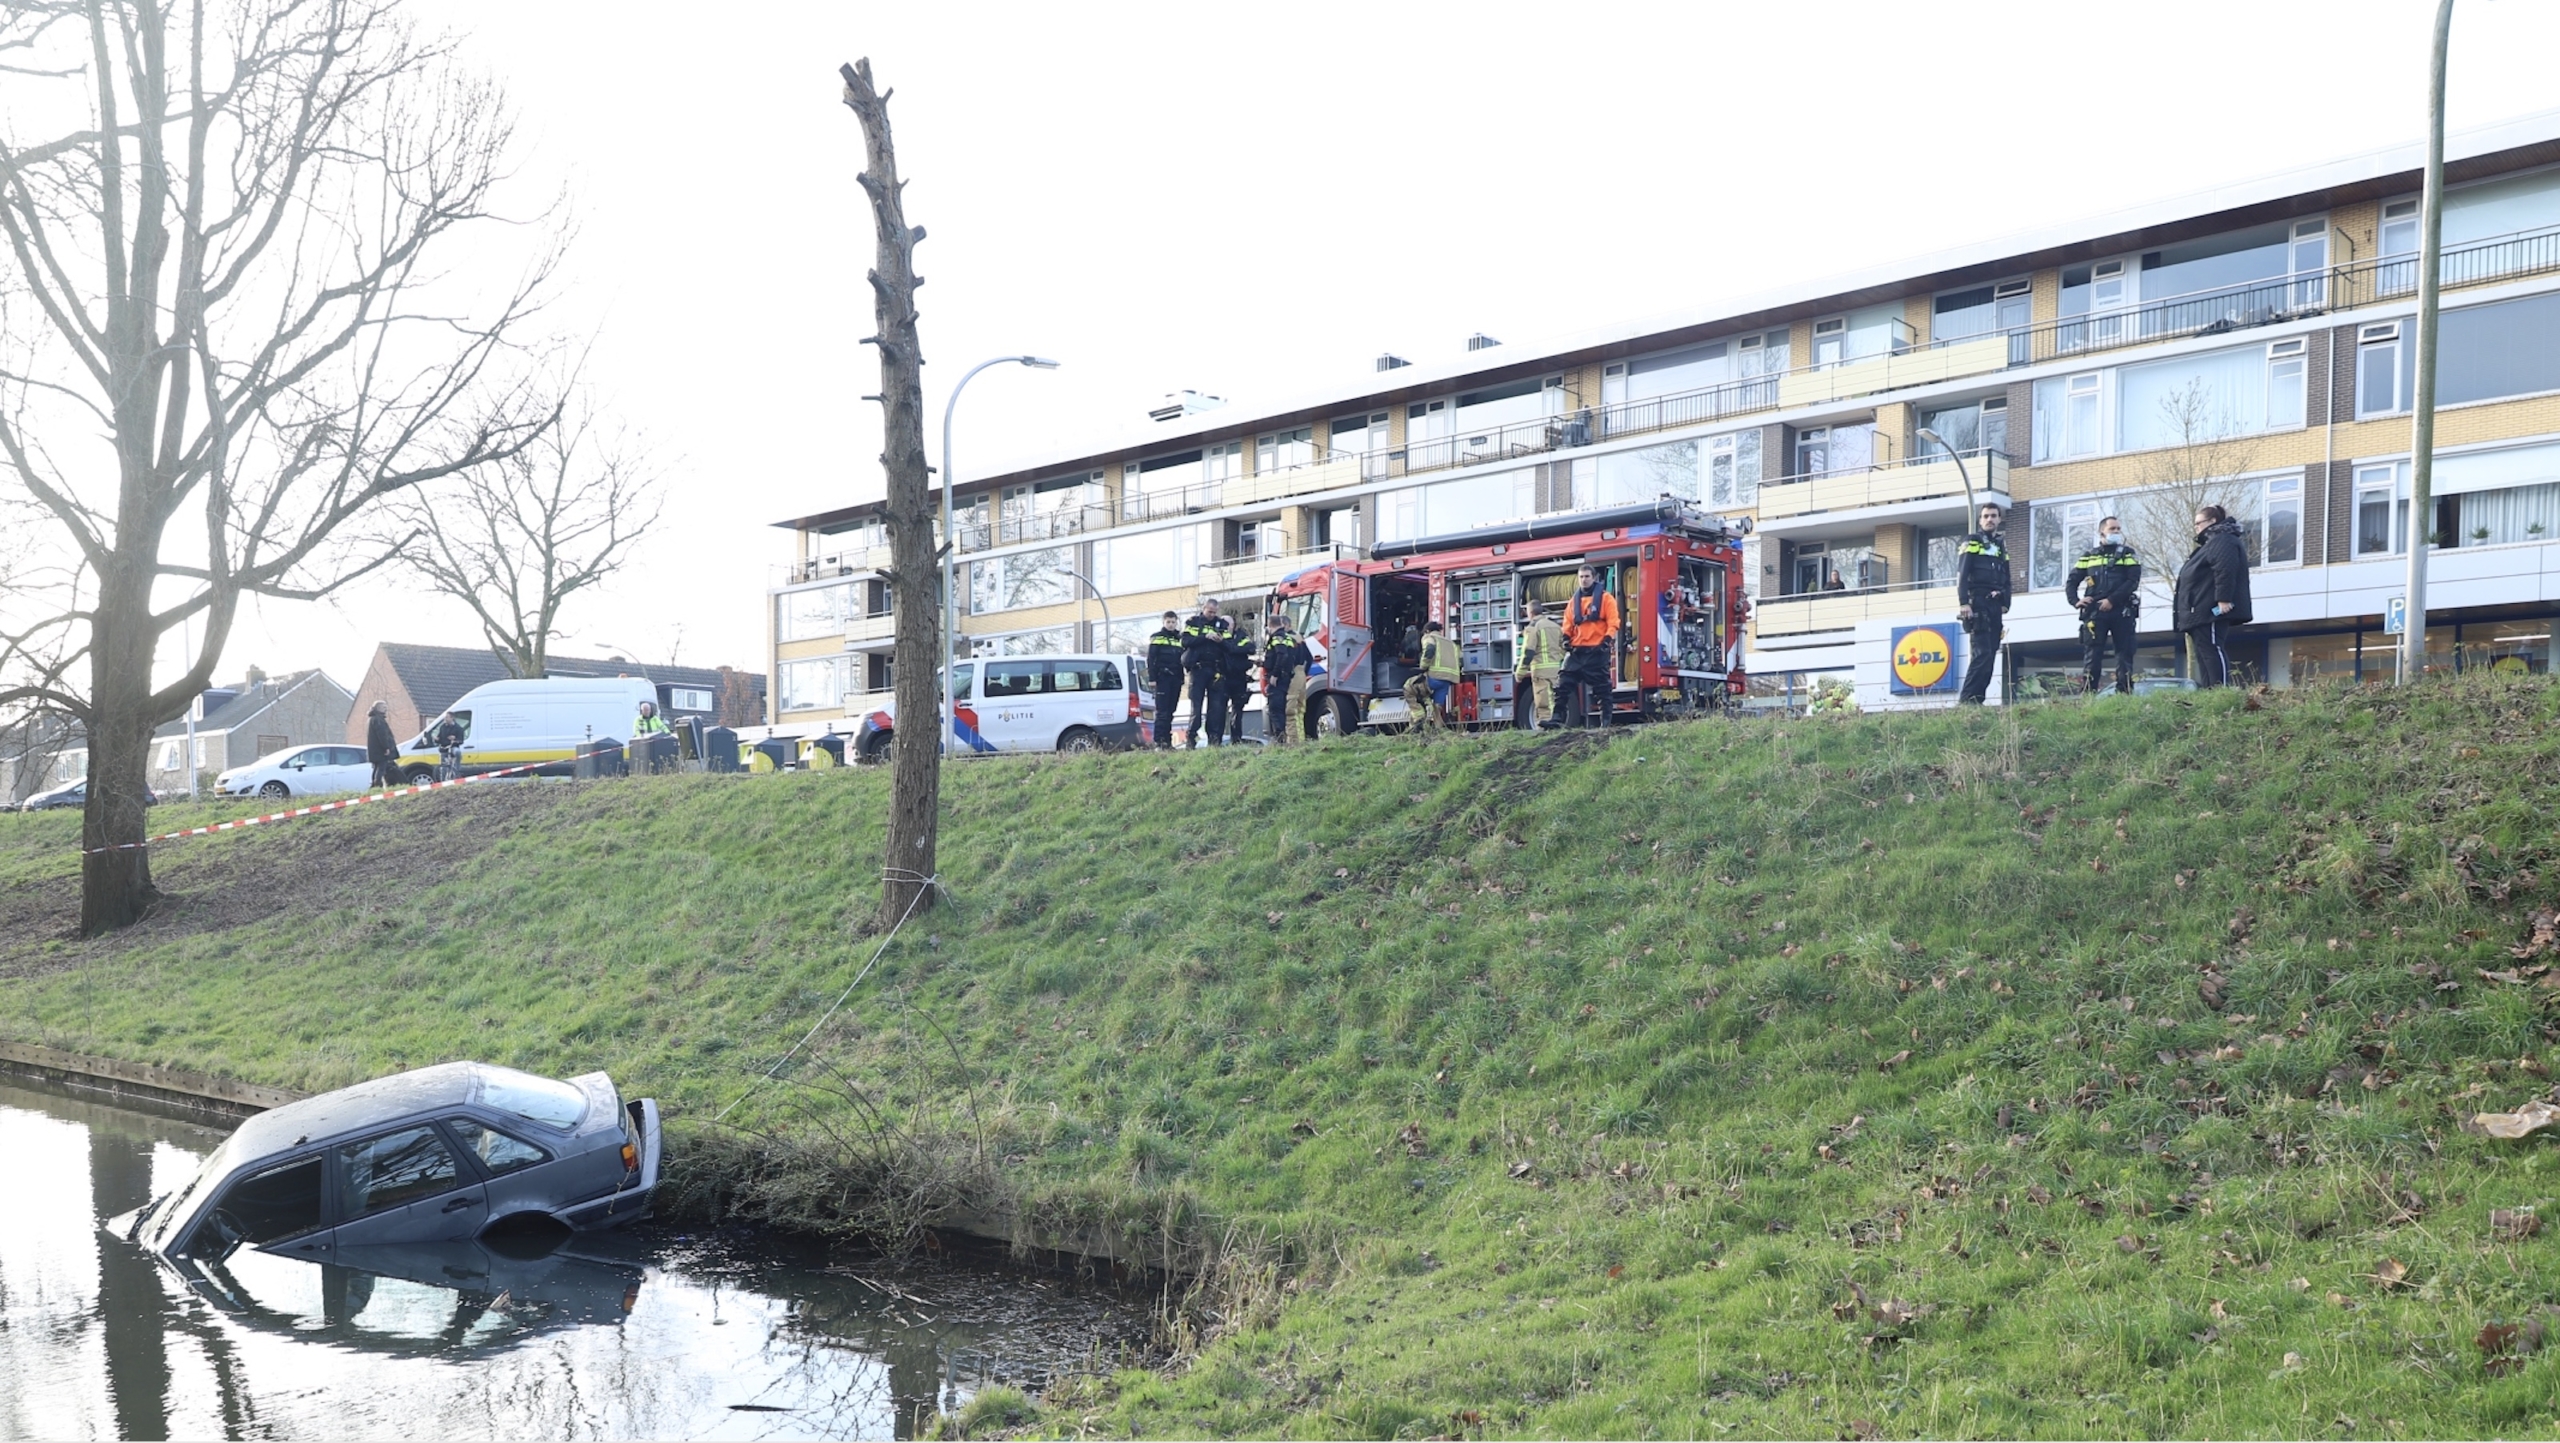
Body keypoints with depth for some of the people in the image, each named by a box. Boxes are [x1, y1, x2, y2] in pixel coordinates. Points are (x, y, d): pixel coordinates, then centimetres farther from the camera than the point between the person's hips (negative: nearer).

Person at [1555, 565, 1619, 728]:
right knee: (1563, 683, -5)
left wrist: (1607, 640, -15)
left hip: (1597, 650, -4)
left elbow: (1613, 623, -4)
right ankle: (1558, 717, -4)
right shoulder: (1574, 601, 16)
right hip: (1577, 651, 4)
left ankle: (1606, 721, 7)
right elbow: (1568, 625, 19)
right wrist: (1566, 640, 3)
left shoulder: (1605, 598, 1)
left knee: (1601, 688, 1)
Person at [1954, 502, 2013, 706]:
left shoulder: (2001, 546, 21)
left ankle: (1977, 700, 5)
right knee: (1982, 653, -17)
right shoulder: (1971, 542, 2)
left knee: (1990, 655, 3)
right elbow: (1962, 575, -8)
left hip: (1995, 607, 7)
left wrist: (2005, 604, 9)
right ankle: (1966, 700, -18)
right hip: (1977, 605, -7)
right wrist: (1963, 603, -18)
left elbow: (2006, 579, 21)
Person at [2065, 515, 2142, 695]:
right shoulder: (2088, 556, 17)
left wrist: (2112, 600, -15)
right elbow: (2072, 582, 18)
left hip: (2122, 612, -1)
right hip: (2094, 613, 1)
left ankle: (2125, 694, -1)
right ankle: (2088, 695, -9)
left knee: (2125, 655, -1)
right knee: (2092, 656, -6)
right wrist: (2075, 601, -2)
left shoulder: (2128, 554, 11)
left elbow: (2133, 582, -3)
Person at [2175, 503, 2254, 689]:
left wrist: (2223, 599, -30)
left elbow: (2225, 570, -23)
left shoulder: (2222, 541, -9)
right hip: (2202, 612, 11)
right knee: (2205, 654, 8)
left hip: (2211, 611, -11)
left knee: (2212, 651, -16)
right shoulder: (2211, 542, 27)